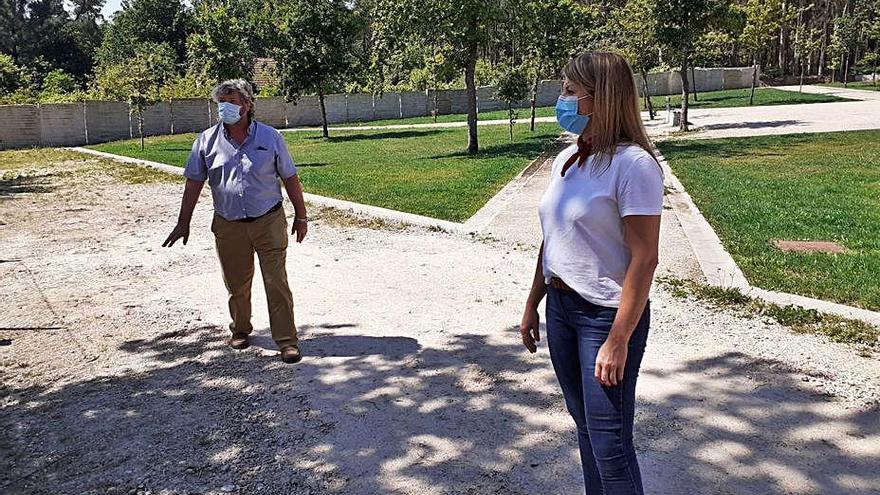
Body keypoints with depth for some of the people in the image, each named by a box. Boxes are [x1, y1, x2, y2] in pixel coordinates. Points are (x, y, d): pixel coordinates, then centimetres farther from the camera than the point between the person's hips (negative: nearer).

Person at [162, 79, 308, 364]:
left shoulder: (270, 137, -2)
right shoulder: (207, 140, 1)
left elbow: (290, 178, 4)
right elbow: (193, 183, 6)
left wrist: (301, 216, 6)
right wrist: (183, 223, 5)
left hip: (269, 222, -2)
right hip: (228, 226, 2)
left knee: (276, 282, -4)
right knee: (236, 285, 13)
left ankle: (287, 340, 4)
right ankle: (240, 330, 35)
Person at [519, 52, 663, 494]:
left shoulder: (633, 164, -16)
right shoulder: (566, 160, 8)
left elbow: (644, 259, -19)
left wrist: (618, 341, -20)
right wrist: (532, 304, 17)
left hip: (607, 315, -7)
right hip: (561, 308, 8)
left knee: (610, 444, -1)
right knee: (586, 428, 18)